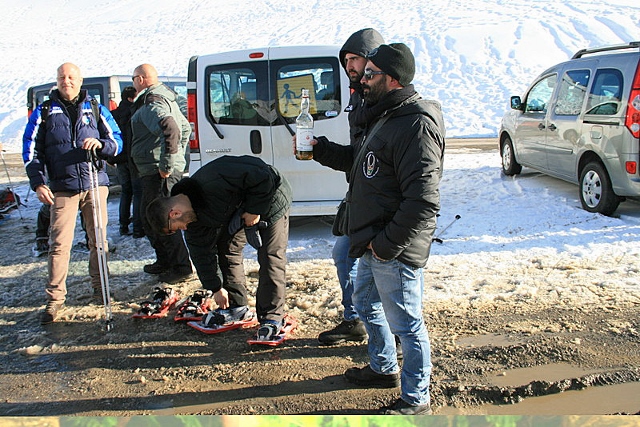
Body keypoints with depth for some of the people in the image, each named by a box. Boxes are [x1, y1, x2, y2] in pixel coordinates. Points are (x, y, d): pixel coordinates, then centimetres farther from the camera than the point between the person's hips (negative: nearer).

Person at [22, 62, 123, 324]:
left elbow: (117, 141, 10)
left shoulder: (96, 109, 12)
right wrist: (38, 182, -3)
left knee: (99, 240, 7)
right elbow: (31, 148, 8)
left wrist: (101, 144, -13)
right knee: (59, 243, -5)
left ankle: (100, 287, 21)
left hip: (95, 184, 1)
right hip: (63, 188, -1)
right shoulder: (44, 111, 9)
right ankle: (55, 298, 2)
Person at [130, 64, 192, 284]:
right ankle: (164, 261, 30)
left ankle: (181, 267, 0)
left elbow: (171, 130, -33)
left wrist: (167, 165, -27)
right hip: (160, 170, 11)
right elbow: (185, 128, 27)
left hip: (158, 172, -11)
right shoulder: (166, 99, 19)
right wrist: (177, 156, 25)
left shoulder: (150, 104, -15)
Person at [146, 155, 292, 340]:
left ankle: (271, 318, -8)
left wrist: (254, 210, -25)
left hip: (270, 198, -8)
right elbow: (202, 253, 0)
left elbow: (263, 178, -34)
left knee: (270, 258, -13)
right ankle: (236, 305, 17)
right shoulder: (194, 216, -10)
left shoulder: (214, 183, -38)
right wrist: (216, 288, 4)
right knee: (227, 249, 4)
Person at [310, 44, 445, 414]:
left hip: (395, 251, -11)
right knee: (366, 304, 26)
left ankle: (417, 399, 21)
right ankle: (384, 368, 46)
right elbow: (358, 160, 27)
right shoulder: (385, 116, 12)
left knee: (406, 323, 3)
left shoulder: (416, 125, -22)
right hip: (375, 244, 11)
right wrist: (320, 148, 15)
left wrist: (386, 243, -22)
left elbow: (423, 201, -28)